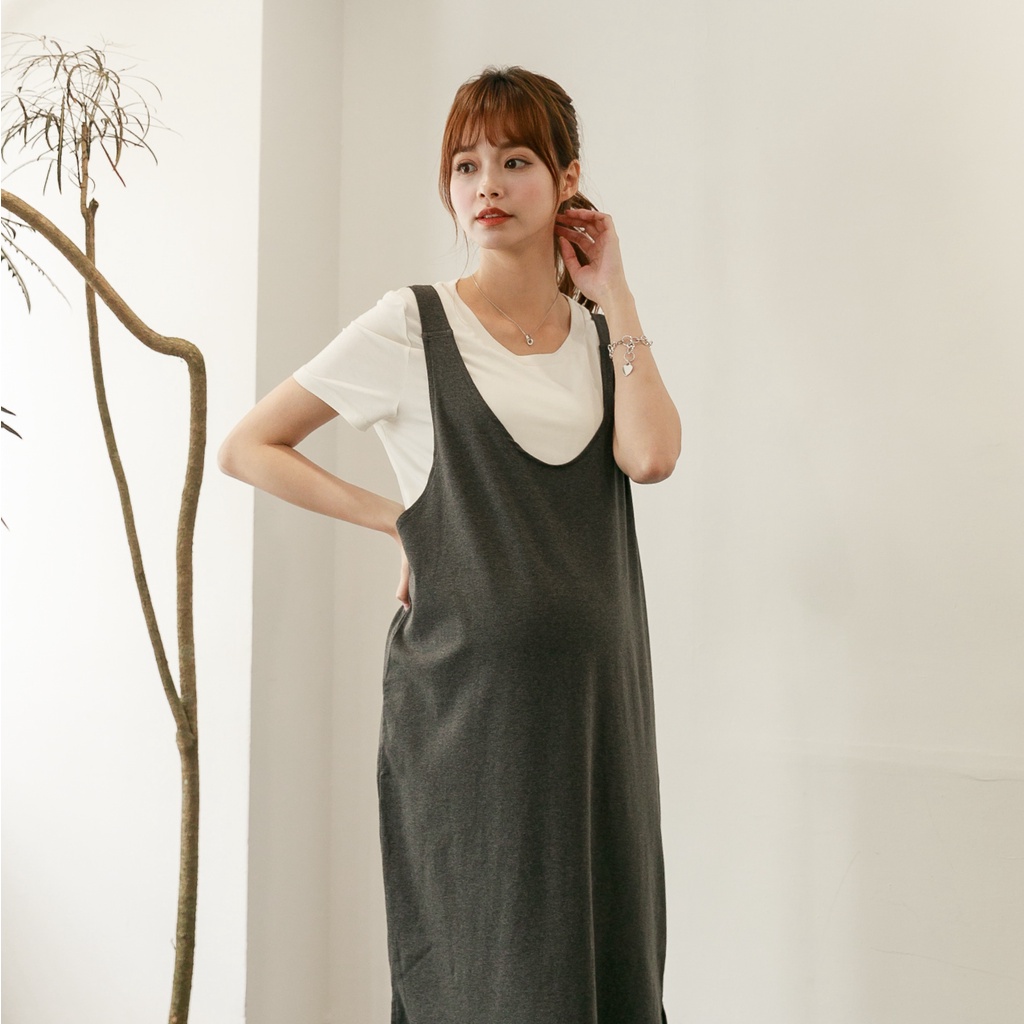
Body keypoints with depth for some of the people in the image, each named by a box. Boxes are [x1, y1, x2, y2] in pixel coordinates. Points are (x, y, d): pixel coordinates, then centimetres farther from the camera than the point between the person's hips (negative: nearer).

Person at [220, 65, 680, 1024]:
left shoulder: (600, 333, 10)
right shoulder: (411, 326, -2)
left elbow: (650, 454, -10)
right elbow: (247, 446, 2)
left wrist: (612, 293, -3)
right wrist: (397, 519, -4)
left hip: (591, 692, 4)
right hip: (464, 691, -4)